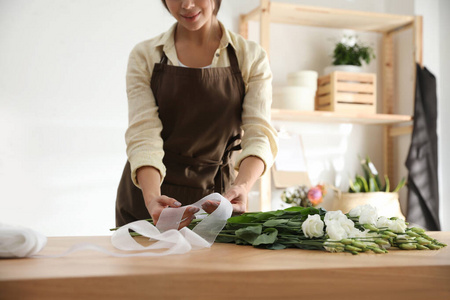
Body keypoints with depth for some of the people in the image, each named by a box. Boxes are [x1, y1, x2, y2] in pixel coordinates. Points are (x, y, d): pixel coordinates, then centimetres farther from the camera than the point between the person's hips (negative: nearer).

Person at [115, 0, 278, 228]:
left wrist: (242, 185, -34)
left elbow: (259, 134, -13)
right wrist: (152, 196, -32)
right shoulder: (144, 56, -1)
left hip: (217, 200, 0)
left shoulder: (251, 57, -1)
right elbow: (143, 135, -13)